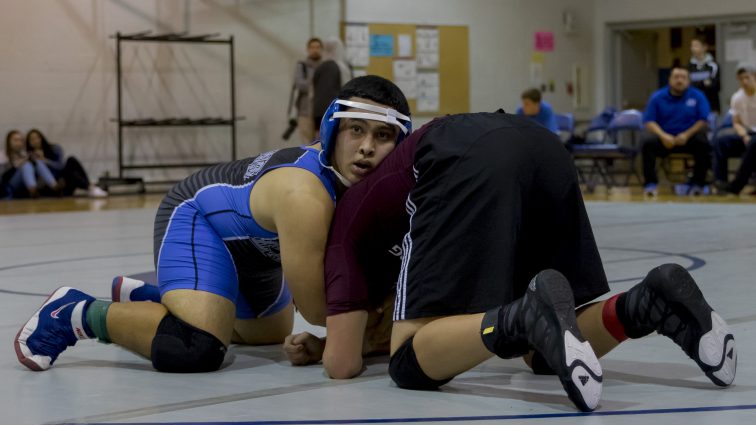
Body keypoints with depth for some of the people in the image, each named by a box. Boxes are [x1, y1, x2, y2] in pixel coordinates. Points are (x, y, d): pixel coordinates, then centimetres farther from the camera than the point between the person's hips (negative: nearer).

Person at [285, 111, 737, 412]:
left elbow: (343, 363, 14)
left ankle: (530, 317, -30)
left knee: (414, 363, -1)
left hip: (471, 164, -7)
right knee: (546, 354, 18)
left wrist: (323, 347, 39)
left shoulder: (347, 220, 24)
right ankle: (650, 305, -10)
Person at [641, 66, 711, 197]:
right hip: (664, 137, 1)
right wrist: (663, 135, -19)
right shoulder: (657, 97, 6)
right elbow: (649, 122, 0)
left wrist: (686, 135, -18)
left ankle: (697, 183, -16)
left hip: (689, 138, 0)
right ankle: (650, 183, -22)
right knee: (647, 141, -29)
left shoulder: (697, 96, 4)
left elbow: (703, 121, -3)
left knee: (703, 141, -32)